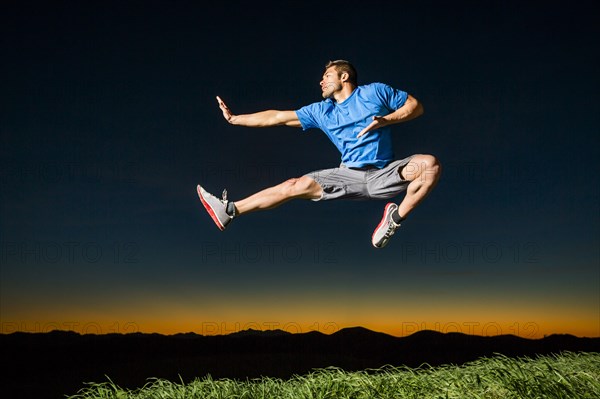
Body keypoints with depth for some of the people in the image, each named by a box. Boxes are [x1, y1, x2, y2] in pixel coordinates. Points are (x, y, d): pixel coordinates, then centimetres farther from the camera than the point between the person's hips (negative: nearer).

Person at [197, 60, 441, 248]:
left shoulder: (375, 91, 5)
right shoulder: (322, 111, 13)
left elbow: (416, 106, 7)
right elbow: (279, 117, 13)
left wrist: (386, 120, -10)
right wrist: (234, 119, 12)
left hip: (384, 175, -2)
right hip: (349, 176, 3)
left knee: (430, 164, -27)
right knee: (297, 185, -9)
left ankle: (396, 218, -18)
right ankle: (229, 211, -6)